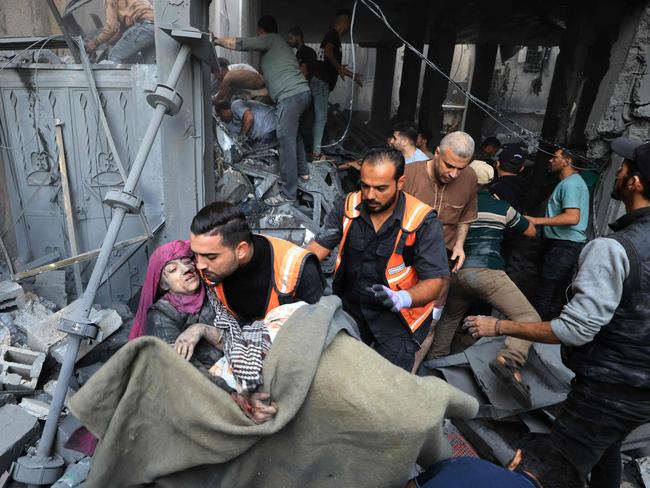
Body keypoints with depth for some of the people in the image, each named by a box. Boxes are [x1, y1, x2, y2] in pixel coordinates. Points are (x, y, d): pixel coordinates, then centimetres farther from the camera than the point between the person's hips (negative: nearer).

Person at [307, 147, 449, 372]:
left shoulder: (422, 220, -15)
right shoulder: (349, 206, -3)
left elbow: (434, 281, -14)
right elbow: (320, 246, -3)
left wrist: (401, 298, -33)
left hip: (397, 314, -3)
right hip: (350, 304, 4)